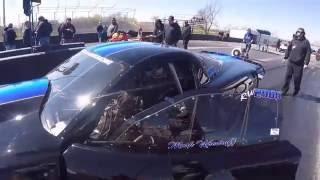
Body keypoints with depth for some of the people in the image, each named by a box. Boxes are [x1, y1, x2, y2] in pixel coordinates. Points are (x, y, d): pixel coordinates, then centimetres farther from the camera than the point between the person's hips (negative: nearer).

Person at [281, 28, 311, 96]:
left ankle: (296, 90, 22)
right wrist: (286, 57, 13)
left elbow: (308, 53, -6)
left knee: (297, 78, 3)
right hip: (290, 62, 3)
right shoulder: (293, 40, 6)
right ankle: (285, 90, 13)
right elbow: (288, 49, 16)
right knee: (287, 76, 4)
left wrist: (306, 63, -12)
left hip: (299, 64, -3)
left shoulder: (306, 42, -4)